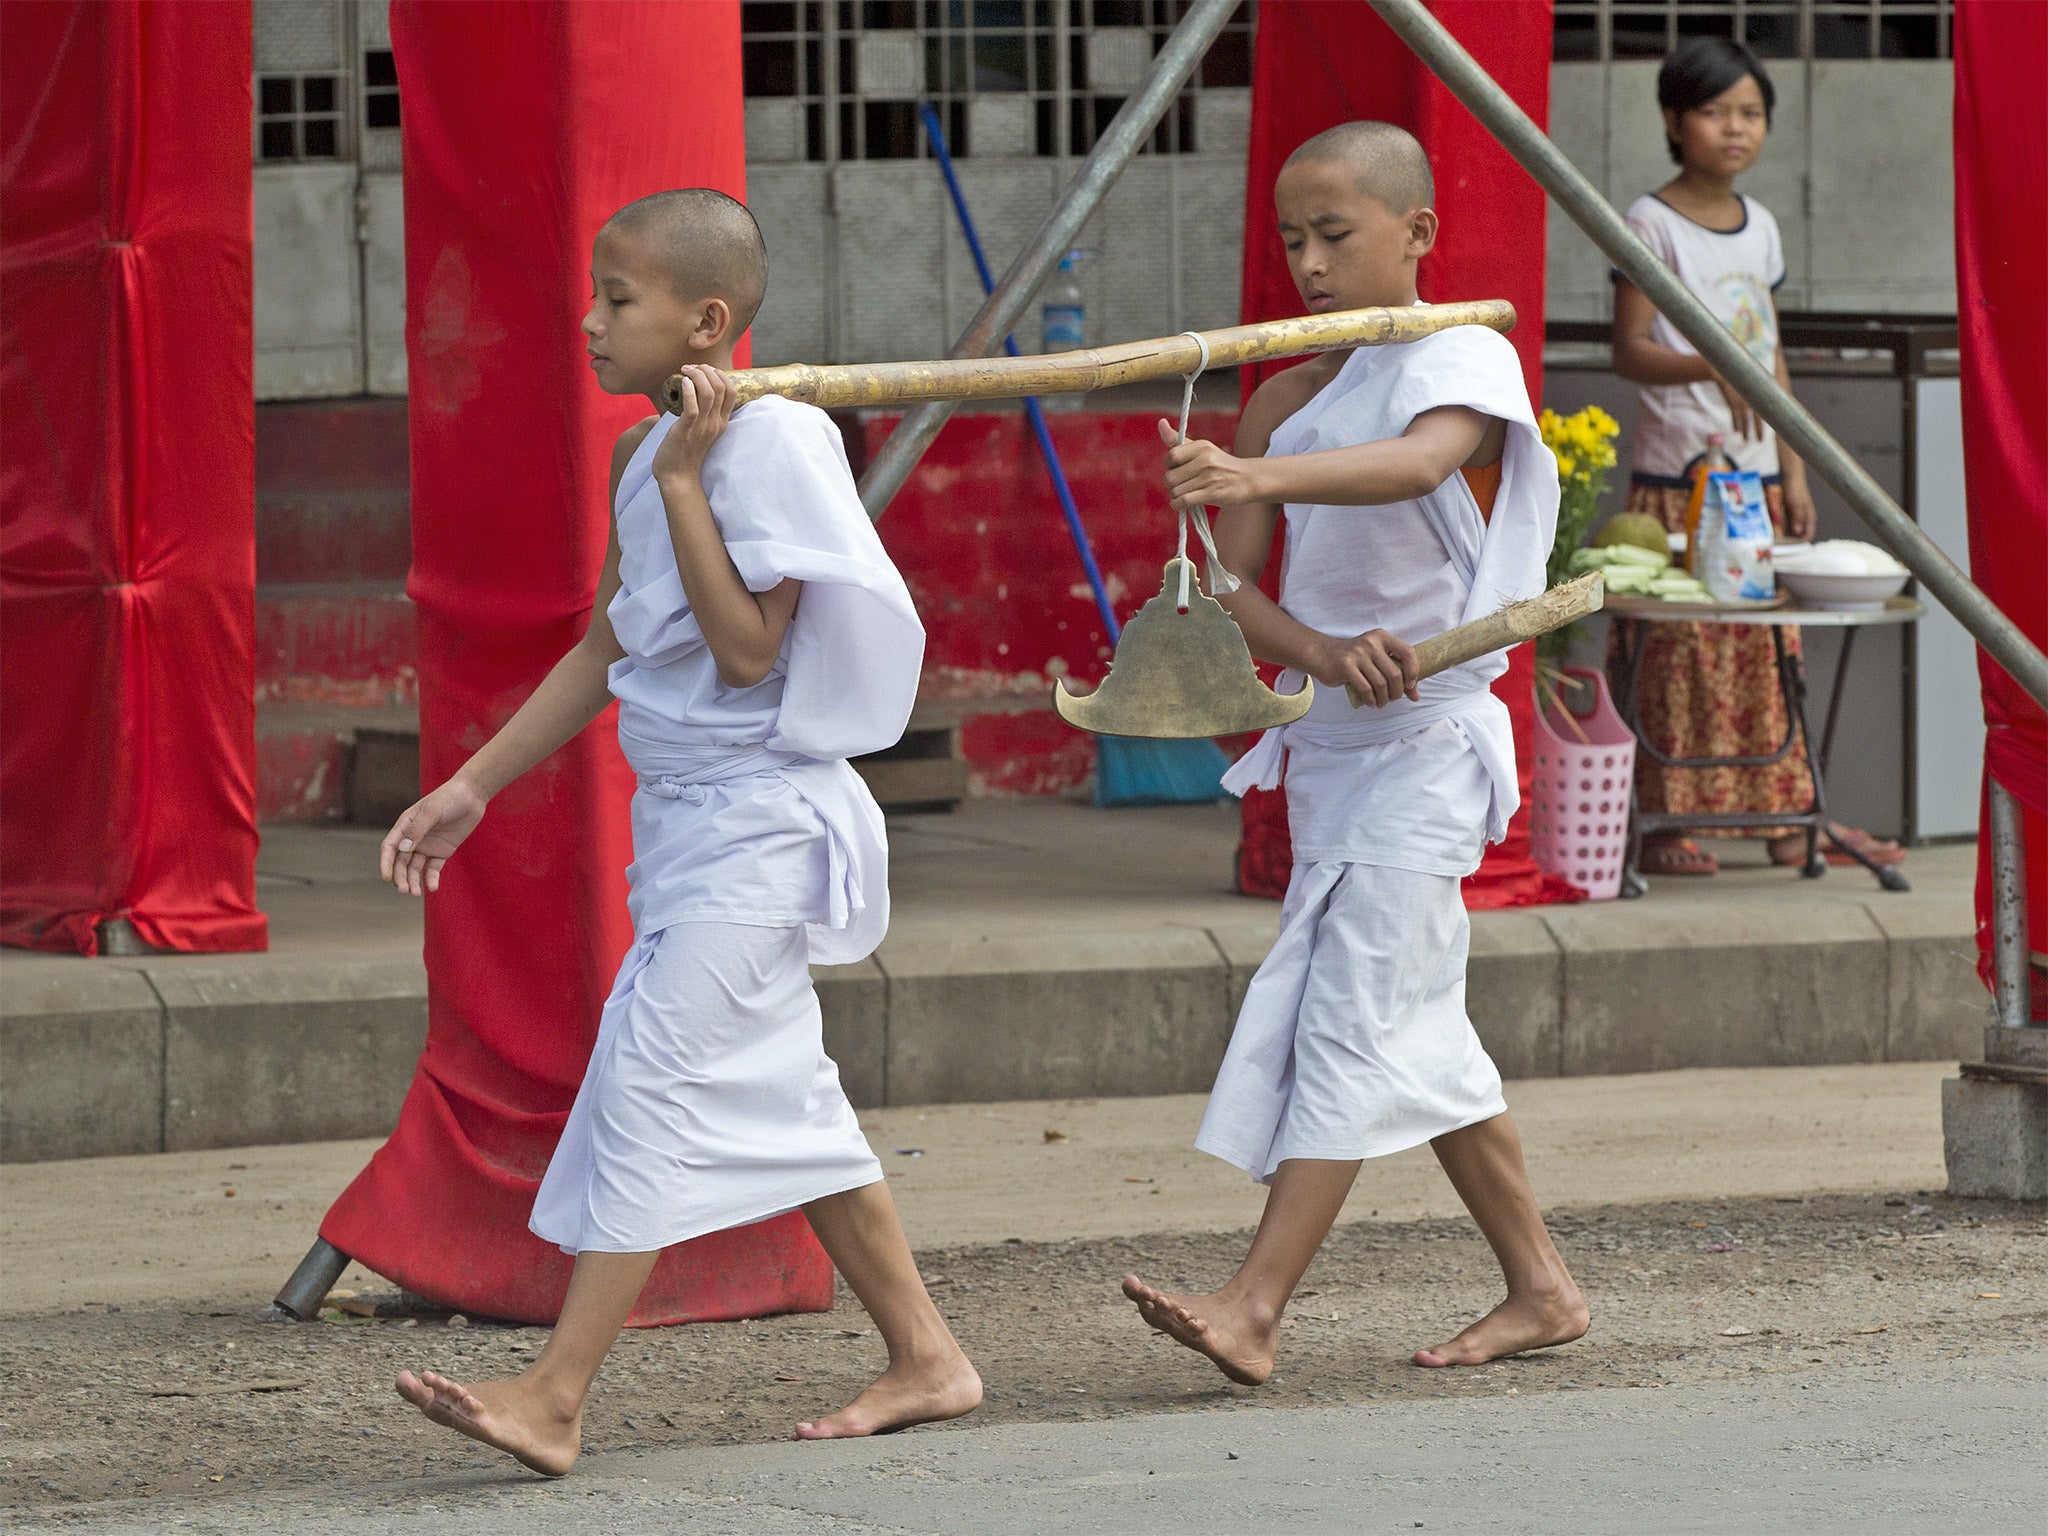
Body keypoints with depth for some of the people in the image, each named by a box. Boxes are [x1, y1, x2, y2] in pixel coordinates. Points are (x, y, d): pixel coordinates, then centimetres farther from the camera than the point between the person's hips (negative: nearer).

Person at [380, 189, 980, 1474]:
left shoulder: (766, 444, -15)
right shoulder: (651, 454, 12)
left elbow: (747, 650, -21)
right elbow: (604, 651, 19)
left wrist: (682, 482, -21)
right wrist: (473, 788, 18)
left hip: (756, 821, -9)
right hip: (693, 822, 9)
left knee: (654, 1077, -13)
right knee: (780, 1094, 12)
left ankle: (556, 1397, -16)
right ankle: (925, 1357, 20)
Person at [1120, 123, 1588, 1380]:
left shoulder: (1467, 359, -8)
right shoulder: (1287, 402, 11)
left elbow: (1418, 463, -32)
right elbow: (1227, 583, 2)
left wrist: (1263, 476, -50)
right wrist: (1323, 653, -19)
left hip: (1428, 740, -8)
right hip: (1328, 743, 8)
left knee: (1356, 1016, -14)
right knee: (1415, 1032, 11)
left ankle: (1254, 1309, -21)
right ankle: (1540, 1288, 21)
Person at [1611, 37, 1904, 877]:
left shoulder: (1760, 226, 13)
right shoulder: (1653, 224, -6)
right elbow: (1631, 350, -12)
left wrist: (1794, 470, 13)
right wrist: (1711, 367, -29)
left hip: (1755, 473, 6)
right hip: (1677, 471, -6)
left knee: (1772, 644, 6)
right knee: (1679, 646, -7)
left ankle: (1791, 817, 10)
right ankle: (1666, 824, -1)